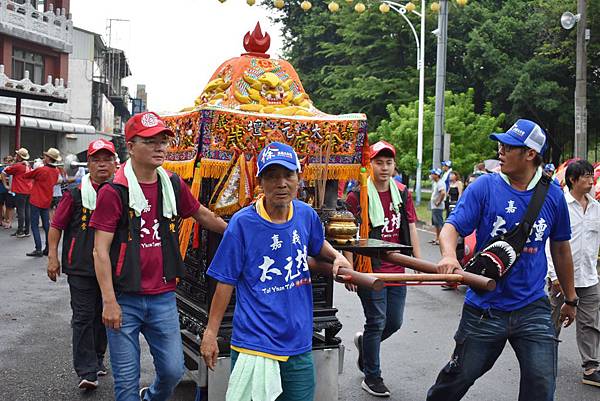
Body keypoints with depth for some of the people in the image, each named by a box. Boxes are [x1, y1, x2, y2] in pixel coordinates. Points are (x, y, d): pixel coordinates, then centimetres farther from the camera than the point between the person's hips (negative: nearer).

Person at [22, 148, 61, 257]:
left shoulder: (41, 170, -19)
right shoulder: (56, 171, 2)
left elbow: (26, 175, -9)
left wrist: (29, 169, 12)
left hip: (36, 201, -6)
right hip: (47, 202, 7)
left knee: (34, 225, -1)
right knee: (46, 225, 13)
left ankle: (38, 249, -5)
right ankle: (48, 249, 15)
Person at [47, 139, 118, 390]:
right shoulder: (76, 194, -4)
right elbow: (56, 225, 1)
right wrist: (52, 256, -5)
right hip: (80, 267, -3)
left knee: (103, 315, 14)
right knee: (83, 317, -3)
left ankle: (97, 358, 31)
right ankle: (86, 371, -1)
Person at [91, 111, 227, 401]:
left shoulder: (174, 187, 5)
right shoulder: (113, 192, -8)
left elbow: (204, 216, 23)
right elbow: (101, 251, -10)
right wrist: (109, 301, -15)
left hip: (163, 298, 4)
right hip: (124, 300, -4)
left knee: (173, 371, 8)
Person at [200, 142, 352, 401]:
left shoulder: (306, 215, 0)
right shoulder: (243, 222, -12)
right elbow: (226, 282, -6)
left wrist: (338, 257, 4)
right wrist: (210, 333, -4)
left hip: (300, 344, 4)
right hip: (254, 347, -4)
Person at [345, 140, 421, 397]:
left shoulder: (403, 194, 8)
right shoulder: (358, 195, -8)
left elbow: (411, 230, 12)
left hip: (397, 269, 5)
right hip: (370, 270, -5)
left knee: (395, 321, 11)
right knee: (376, 322, -1)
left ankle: (364, 342, 41)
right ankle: (372, 378, 15)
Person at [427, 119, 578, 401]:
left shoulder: (553, 195, 1)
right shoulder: (484, 186, -6)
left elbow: (560, 249, 13)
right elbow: (451, 227, -13)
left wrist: (570, 299, 21)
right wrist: (449, 256, -36)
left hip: (533, 309, 1)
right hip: (484, 307, -1)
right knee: (459, 377, 12)